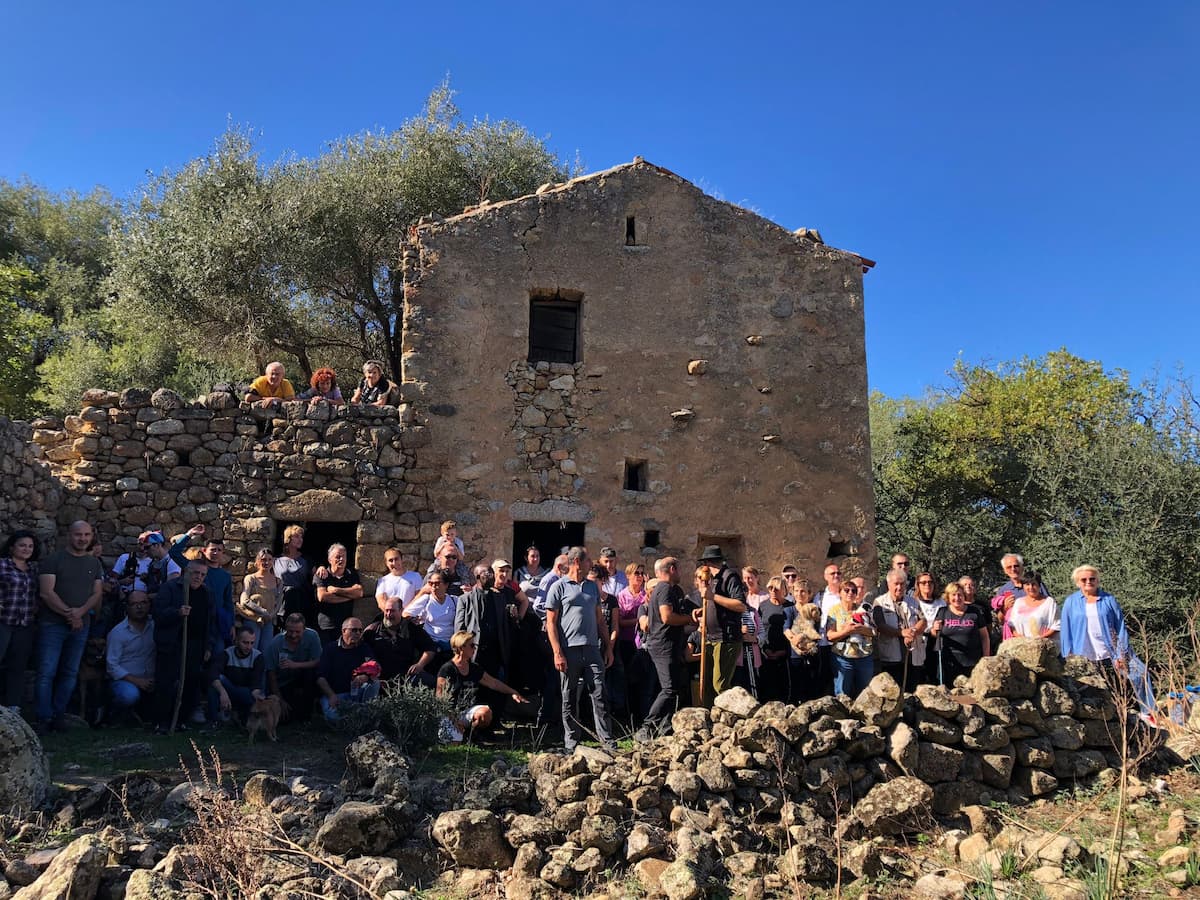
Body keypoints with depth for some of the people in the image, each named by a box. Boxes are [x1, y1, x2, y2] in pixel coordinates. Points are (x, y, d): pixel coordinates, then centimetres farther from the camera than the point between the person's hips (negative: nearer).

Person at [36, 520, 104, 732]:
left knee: (70, 673, 7)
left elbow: (97, 594, 6)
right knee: (47, 672, -5)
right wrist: (68, 613, -15)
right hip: (53, 625, -4)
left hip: (80, 625, 4)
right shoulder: (53, 561, -1)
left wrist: (80, 611, -12)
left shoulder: (95, 564, 12)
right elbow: (47, 593, -9)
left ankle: (58, 714, 15)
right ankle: (44, 718, 0)